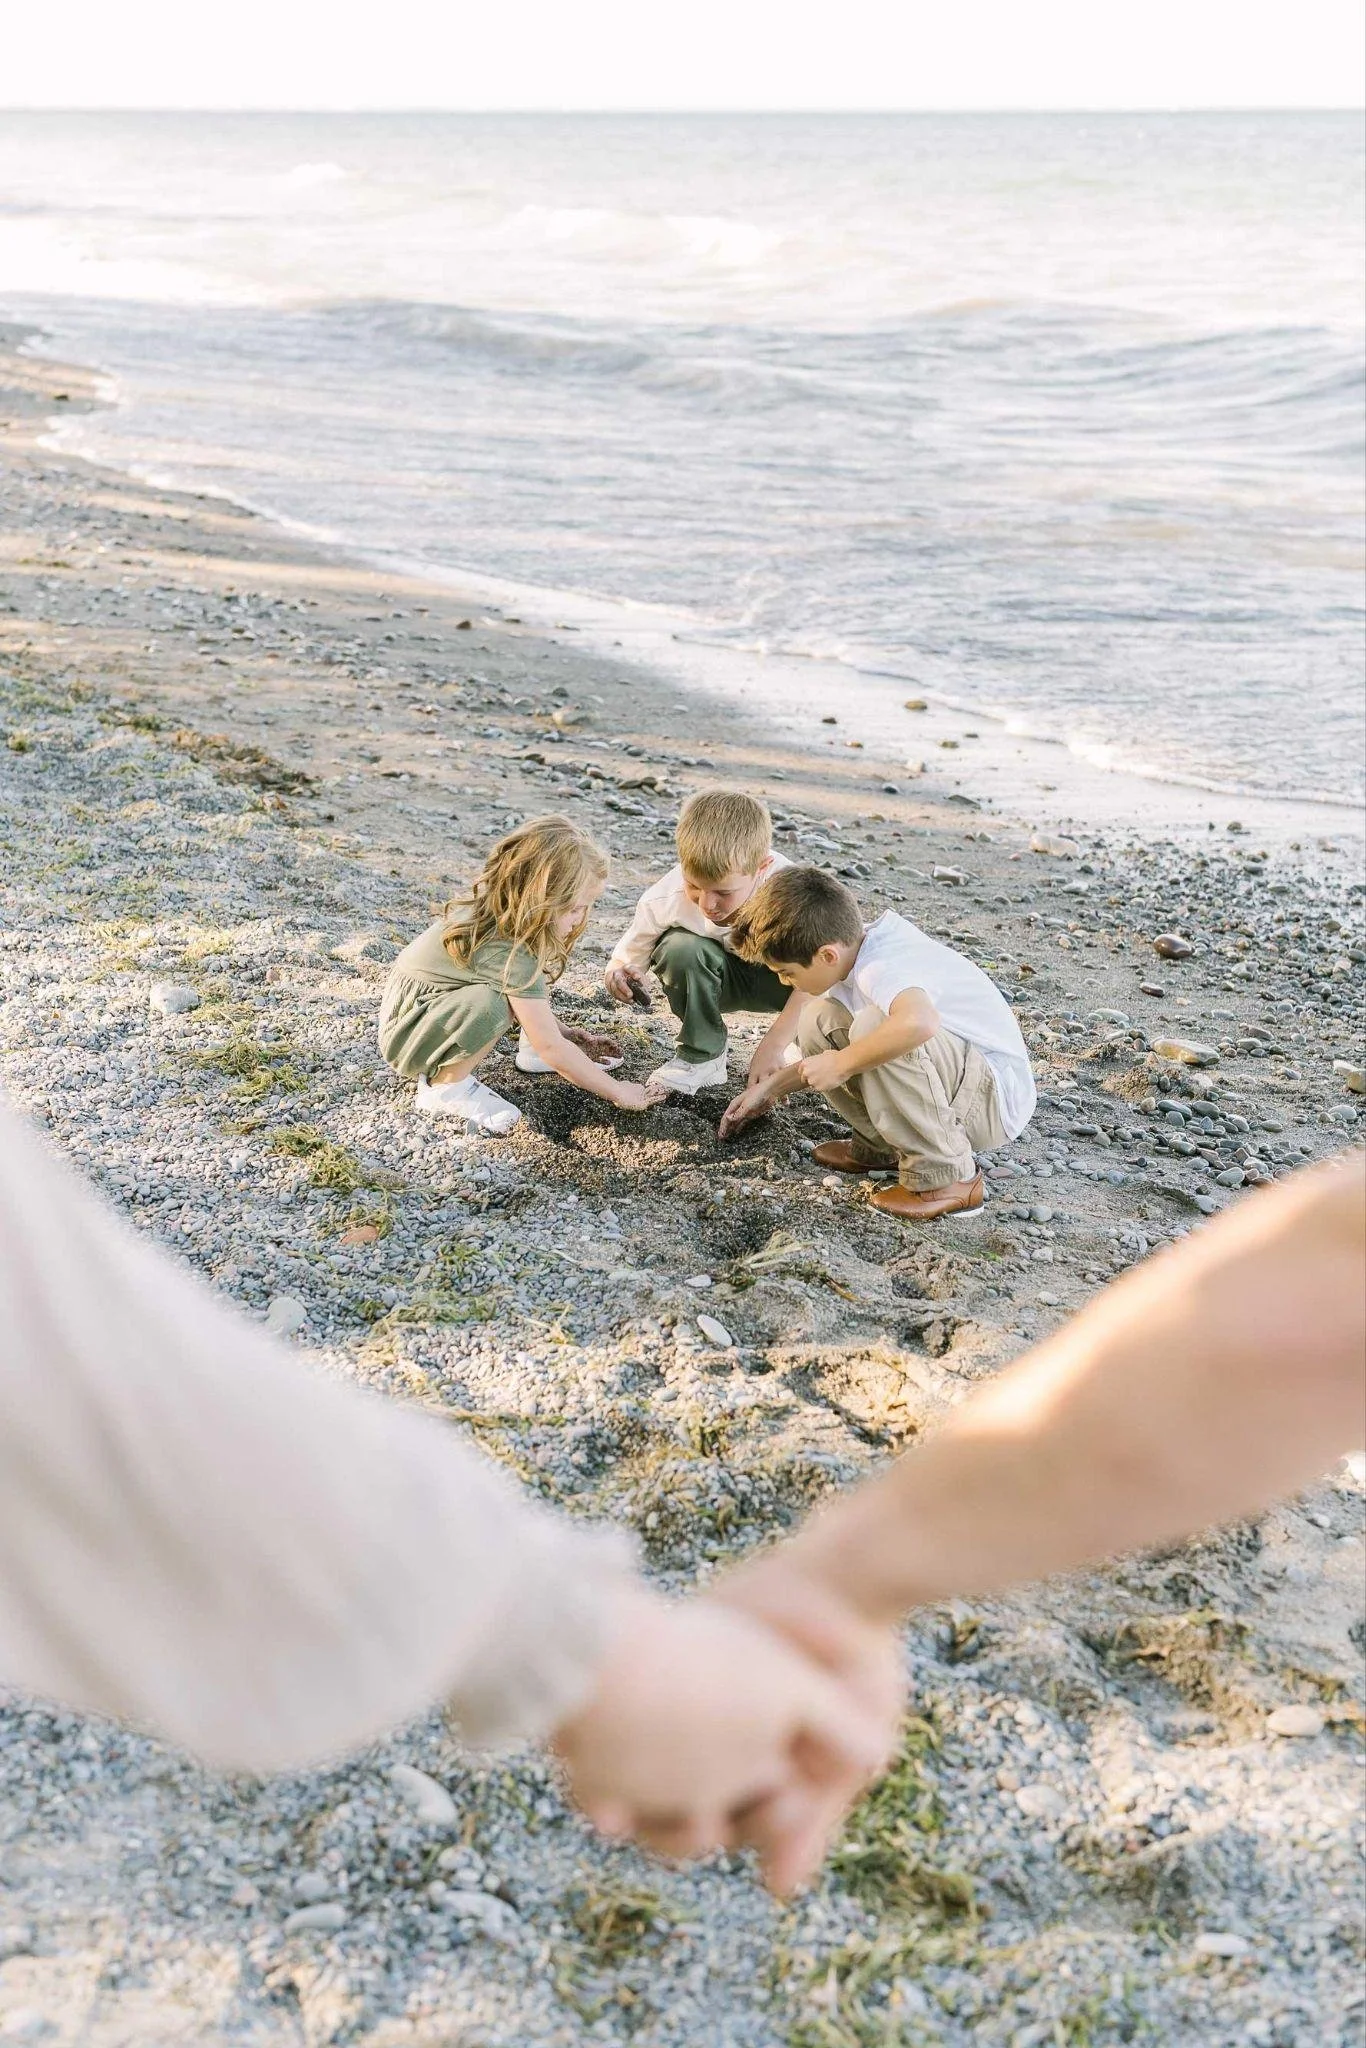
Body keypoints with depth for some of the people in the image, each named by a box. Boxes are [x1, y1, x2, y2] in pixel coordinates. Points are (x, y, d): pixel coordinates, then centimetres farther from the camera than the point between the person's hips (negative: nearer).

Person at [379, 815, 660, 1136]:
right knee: (492, 1003, -36)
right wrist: (616, 1092, -19)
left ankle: (531, 1048, 11)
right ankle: (444, 1086, -15)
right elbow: (551, 1048, -27)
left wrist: (564, 1034, 6)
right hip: (405, 1034, -9)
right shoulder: (507, 952, -32)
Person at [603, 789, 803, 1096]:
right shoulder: (664, 900, -30)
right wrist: (618, 973, -40)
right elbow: (626, 956, -14)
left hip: (778, 973, -1)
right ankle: (700, 1056, -13)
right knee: (680, 946, -33)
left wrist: (773, 1046, -41)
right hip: (719, 976, 1)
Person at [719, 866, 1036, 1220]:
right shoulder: (859, 953, 1)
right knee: (819, 1021, 1)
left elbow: (919, 1022, -51)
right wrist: (770, 1088, 20)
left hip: (997, 1097, -9)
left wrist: (841, 1064, -34)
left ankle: (945, 1175, -19)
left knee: (876, 1024, -33)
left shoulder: (880, 968, -27)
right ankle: (881, 1145, 11)